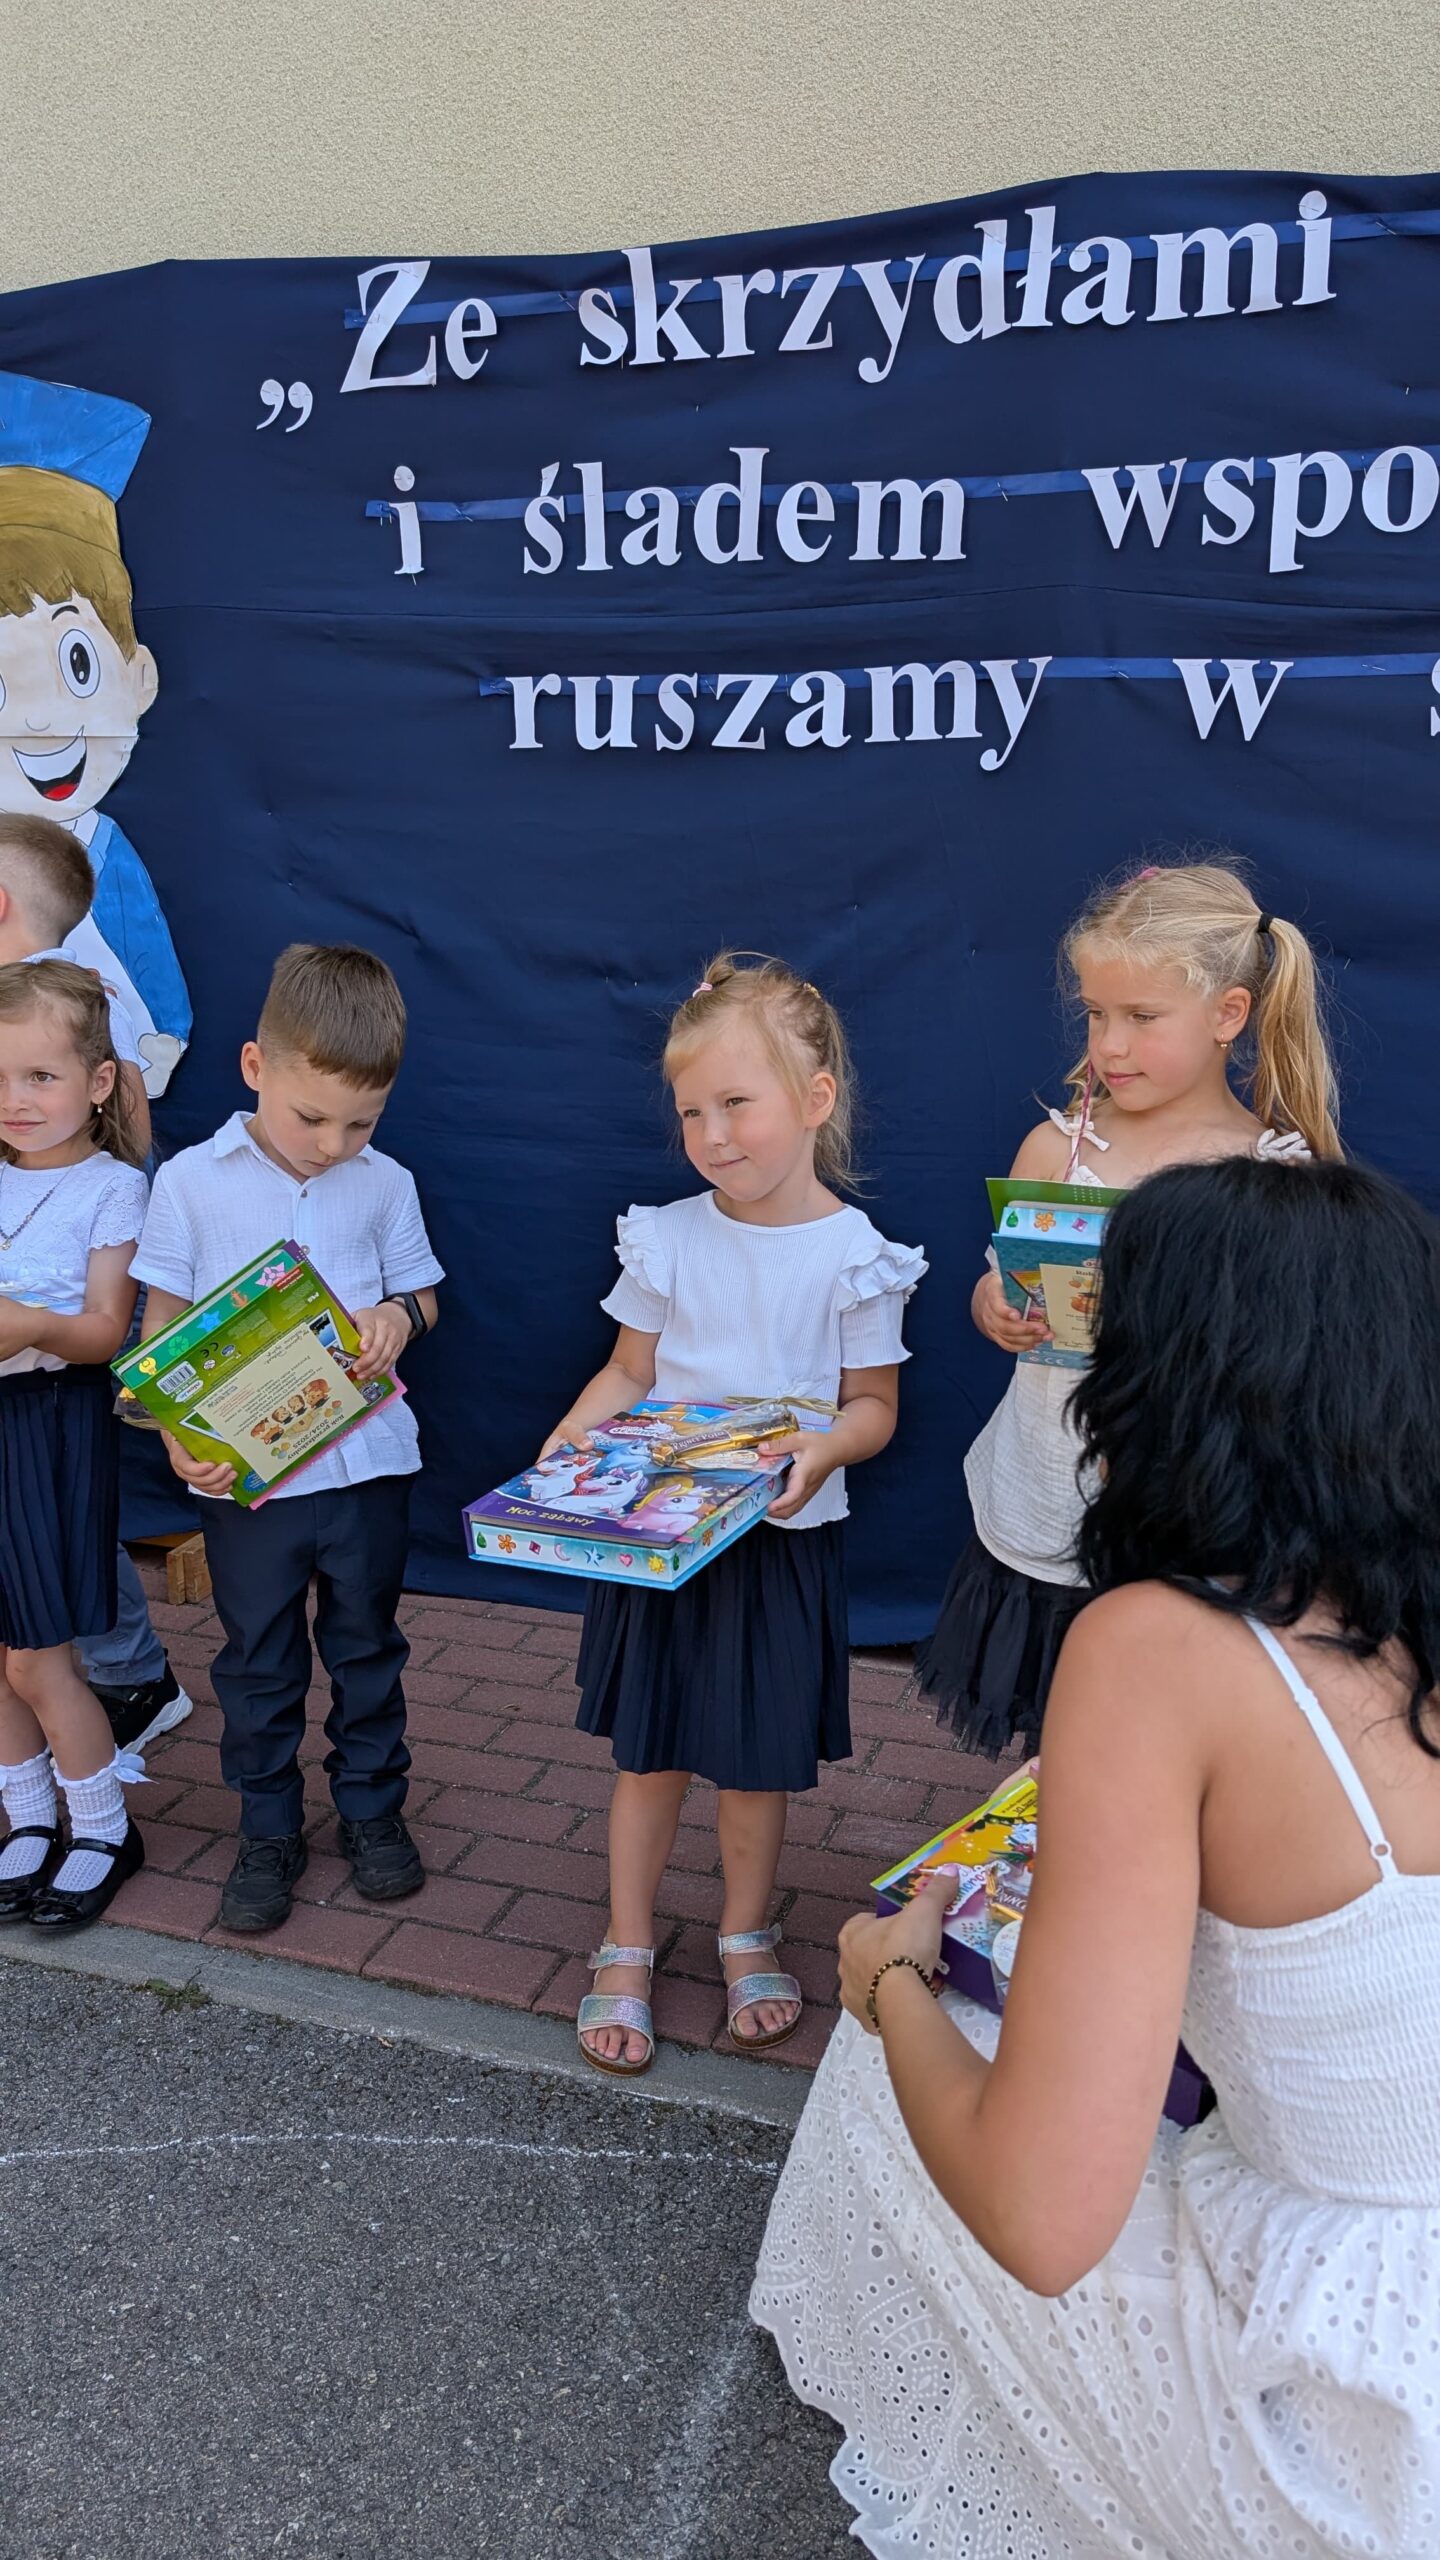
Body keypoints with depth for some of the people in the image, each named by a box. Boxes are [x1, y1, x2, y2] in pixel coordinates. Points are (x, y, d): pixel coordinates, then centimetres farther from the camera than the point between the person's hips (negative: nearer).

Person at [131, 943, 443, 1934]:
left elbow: (422, 1294, 9)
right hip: (244, 1472, -1)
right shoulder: (191, 1182, -6)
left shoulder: (385, 1184, -2)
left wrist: (399, 1314, -16)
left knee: (368, 1646, 16)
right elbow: (164, 1326, -2)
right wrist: (179, 1437, -16)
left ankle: (373, 1808, 34)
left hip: (367, 1460, 1)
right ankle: (269, 1833, 28)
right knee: (259, 1662, 12)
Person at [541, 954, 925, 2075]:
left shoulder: (852, 1254, -9)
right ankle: (627, 1951, 29)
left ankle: (746, 1937, 37)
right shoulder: (667, 1238, -3)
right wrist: (567, 1444, -10)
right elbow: (629, 1371, 6)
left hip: (781, 1540, -1)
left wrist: (822, 1447, -23)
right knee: (651, 1753, 11)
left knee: (759, 1760, 12)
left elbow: (873, 1405, -3)